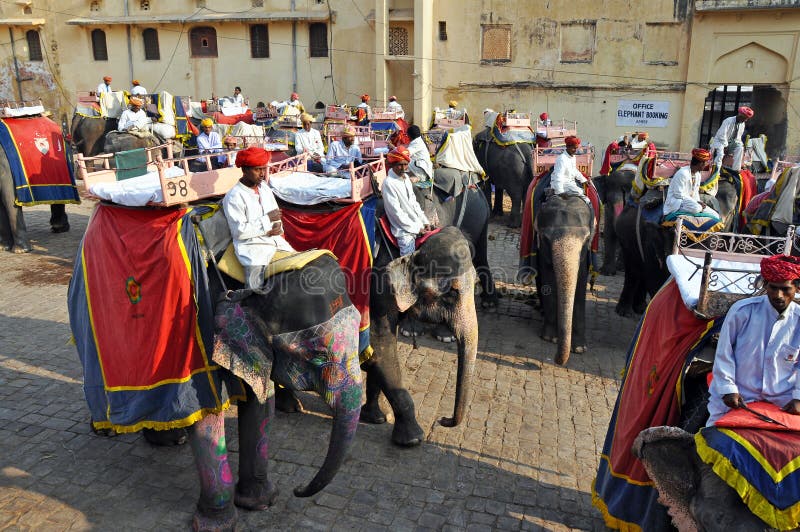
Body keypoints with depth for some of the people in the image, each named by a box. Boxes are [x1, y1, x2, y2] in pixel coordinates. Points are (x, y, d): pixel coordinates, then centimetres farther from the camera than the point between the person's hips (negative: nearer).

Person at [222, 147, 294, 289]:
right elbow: (239, 231, -13)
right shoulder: (234, 196, -7)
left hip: (275, 241, 7)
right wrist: (267, 220, -12)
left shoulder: (264, 188, 16)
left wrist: (278, 227, -1)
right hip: (253, 248, -7)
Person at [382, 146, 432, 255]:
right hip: (405, 231, -8)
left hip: (418, 226, 8)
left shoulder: (406, 178, 9)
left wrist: (425, 222, 7)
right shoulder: (389, 183, -15)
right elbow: (397, 212, -17)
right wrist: (417, 229, -13)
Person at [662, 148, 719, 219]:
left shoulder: (697, 175, 10)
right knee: (696, 208, -39)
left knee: (715, 216, -1)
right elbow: (679, 195, -21)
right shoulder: (682, 173, -19)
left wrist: (699, 202, -4)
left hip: (691, 201, 9)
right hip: (676, 203, -9)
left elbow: (695, 193, 17)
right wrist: (696, 203, -19)